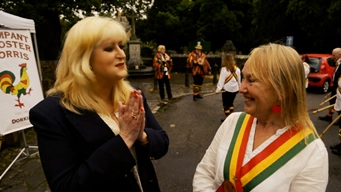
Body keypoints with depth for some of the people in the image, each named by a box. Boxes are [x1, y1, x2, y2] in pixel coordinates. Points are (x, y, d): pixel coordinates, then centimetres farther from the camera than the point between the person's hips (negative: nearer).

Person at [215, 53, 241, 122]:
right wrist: (239, 87, 23)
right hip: (234, 89, 6)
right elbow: (239, 80, 10)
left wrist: (218, 89, -13)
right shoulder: (237, 69, 1)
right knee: (231, 103, 21)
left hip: (226, 89, -6)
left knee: (226, 104, 7)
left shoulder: (224, 69, -15)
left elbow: (221, 80, -17)